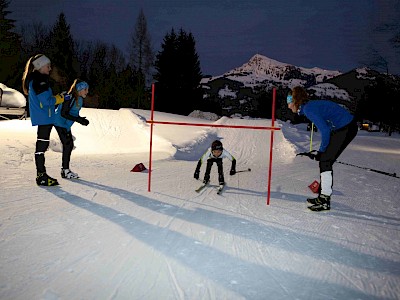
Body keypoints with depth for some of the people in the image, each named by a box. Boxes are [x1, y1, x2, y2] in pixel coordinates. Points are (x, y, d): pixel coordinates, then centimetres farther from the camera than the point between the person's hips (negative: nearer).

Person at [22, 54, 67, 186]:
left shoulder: (35, 79, 19)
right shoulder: (39, 80, -14)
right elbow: (46, 100, -20)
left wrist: (57, 97, 11)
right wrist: (59, 98, -4)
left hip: (42, 118, 11)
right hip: (44, 118, -11)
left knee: (42, 144, 13)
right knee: (42, 145, -7)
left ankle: (41, 175, 19)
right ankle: (41, 176, -1)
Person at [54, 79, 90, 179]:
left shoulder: (80, 99, 6)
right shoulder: (69, 98, -22)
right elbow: (63, 114, -24)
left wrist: (81, 119, -6)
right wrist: (78, 120, -28)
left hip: (66, 125, 9)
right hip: (60, 123, -9)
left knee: (69, 145, 9)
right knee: (67, 144, -11)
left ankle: (65, 169, 19)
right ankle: (65, 171, -4)